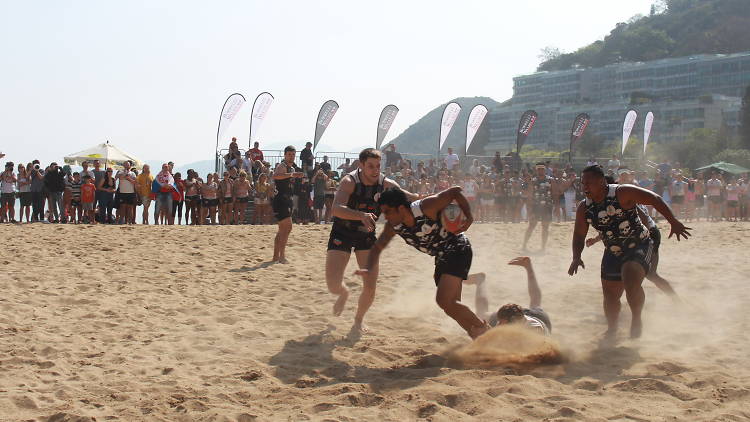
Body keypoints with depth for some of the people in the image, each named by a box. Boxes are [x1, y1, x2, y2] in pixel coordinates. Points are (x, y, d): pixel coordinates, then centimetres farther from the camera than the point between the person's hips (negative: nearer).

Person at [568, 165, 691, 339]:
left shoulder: (622, 193, -20)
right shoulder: (584, 208, -4)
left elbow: (655, 199, -19)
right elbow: (579, 235, 3)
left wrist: (674, 222, -24)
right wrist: (576, 258, -14)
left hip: (639, 246, -6)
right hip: (613, 252, 6)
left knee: (631, 281, -29)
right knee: (610, 295, 12)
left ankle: (637, 319, -6)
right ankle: (612, 331, 35)